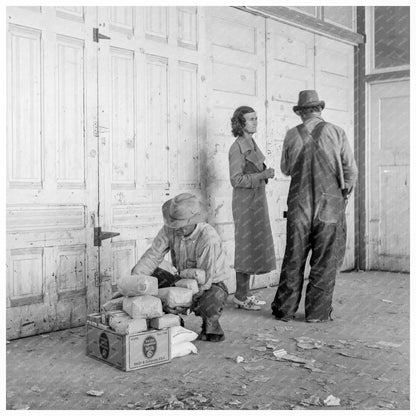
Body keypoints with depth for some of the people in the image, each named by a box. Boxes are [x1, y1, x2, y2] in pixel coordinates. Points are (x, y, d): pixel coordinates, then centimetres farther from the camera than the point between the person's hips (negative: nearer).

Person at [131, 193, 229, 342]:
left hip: (211, 285, -6)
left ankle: (211, 324, -1)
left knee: (207, 306, -40)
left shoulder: (209, 238, -31)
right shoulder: (171, 229, -15)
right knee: (148, 275, -11)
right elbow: (153, 254, -14)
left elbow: (205, 278, -28)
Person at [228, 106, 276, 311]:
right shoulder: (237, 148, -13)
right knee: (246, 245, -6)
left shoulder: (252, 144, 14)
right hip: (245, 201, -9)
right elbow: (236, 179, -19)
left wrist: (266, 172, 5)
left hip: (257, 199, 9)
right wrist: (262, 175, -21)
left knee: (254, 245, 10)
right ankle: (240, 295, 2)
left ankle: (245, 292, 18)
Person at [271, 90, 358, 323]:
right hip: (330, 205, -1)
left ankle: (285, 309, 17)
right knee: (325, 261, 7)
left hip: (299, 205, 2)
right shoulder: (336, 133, -3)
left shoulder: (292, 135, 0)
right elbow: (351, 170, -1)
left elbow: (286, 169, 11)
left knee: (294, 259, 9)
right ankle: (318, 313, 11)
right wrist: (345, 193, 15)